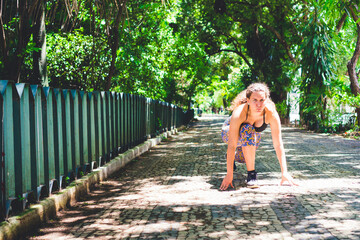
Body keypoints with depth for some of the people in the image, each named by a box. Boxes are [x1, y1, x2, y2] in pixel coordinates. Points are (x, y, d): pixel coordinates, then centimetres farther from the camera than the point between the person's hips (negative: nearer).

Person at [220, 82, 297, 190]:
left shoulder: (271, 113, -32)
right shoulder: (239, 113, -40)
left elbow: (278, 144, -27)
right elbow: (232, 145, -40)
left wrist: (284, 172, -31)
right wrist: (229, 174, -42)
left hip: (254, 135, 4)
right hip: (229, 131, -4)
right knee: (248, 131, -34)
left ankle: (234, 156, 31)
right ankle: (251, 173, -25)